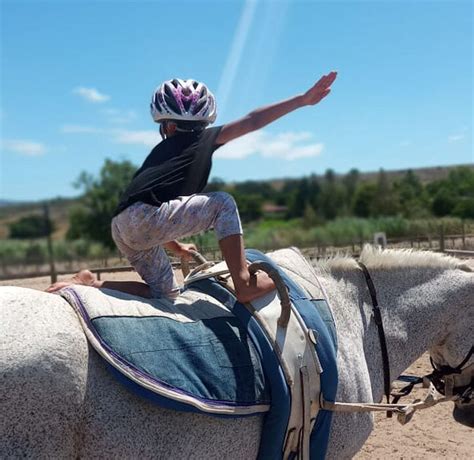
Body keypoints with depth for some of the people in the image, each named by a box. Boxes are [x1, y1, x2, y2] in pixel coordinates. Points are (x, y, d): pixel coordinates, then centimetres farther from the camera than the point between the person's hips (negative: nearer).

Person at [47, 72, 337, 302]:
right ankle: (244, 283, -8)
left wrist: (176, 246, 41)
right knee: (222, 203, 1)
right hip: (144, 217, -8)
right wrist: (303, 100, 5)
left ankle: (90, 283, 12)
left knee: (164, 292, 21)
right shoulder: (203, 139, 9)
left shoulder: (161, 152, 30)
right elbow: (252, 122, 4)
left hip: (123, 230, 9)